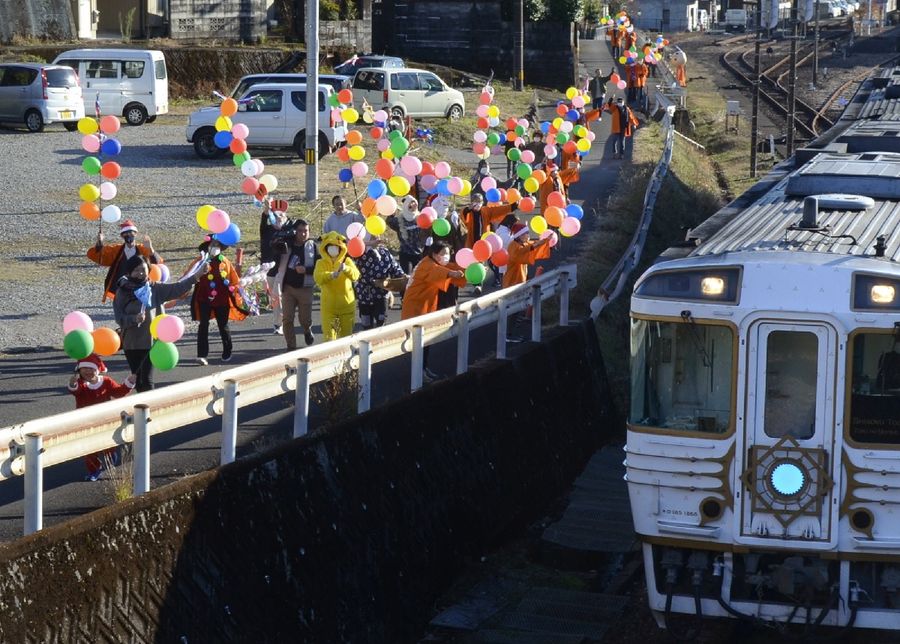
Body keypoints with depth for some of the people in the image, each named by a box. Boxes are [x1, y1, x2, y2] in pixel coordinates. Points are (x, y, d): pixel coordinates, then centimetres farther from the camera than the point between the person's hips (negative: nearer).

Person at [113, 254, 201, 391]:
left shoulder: (155, 288, 2)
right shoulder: (122, 291, -2)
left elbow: (176, 289, -8)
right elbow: (119, 318, -7)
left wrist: (196, 276, -18)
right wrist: (134, 319, -26)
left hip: (151, 340, -1)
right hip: (131, 343, 1)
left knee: (147, 379, -7)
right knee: (137, 378, 12)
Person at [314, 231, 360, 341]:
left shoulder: (347, 261, -1)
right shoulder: (321, 263, -3)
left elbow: (355, 275, -18)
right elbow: (318, 278, -22)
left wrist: (345, 269, -40)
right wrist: (331, 275, -42)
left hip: (346, 304, 1)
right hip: (329, 306, -1)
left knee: (346, 336, 12)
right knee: (329, 336, -6)